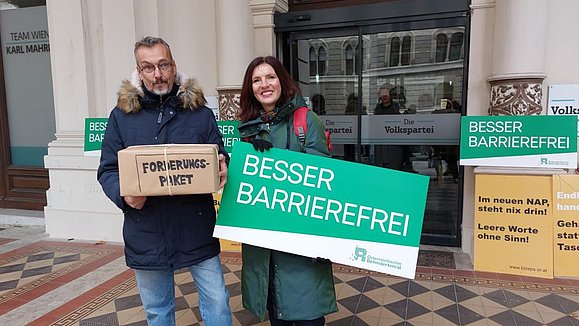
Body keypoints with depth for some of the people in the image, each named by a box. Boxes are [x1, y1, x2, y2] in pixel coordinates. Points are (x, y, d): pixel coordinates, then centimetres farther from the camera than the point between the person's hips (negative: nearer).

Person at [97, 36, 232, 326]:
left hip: (197, 230, 0)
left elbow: (218, 158, 6)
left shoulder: (200, 113, 1)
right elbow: (107, 170, 4)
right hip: (147, 236, 1)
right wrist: (123, 194, -16)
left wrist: (222, 168, -18)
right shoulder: (122, 115, 2)